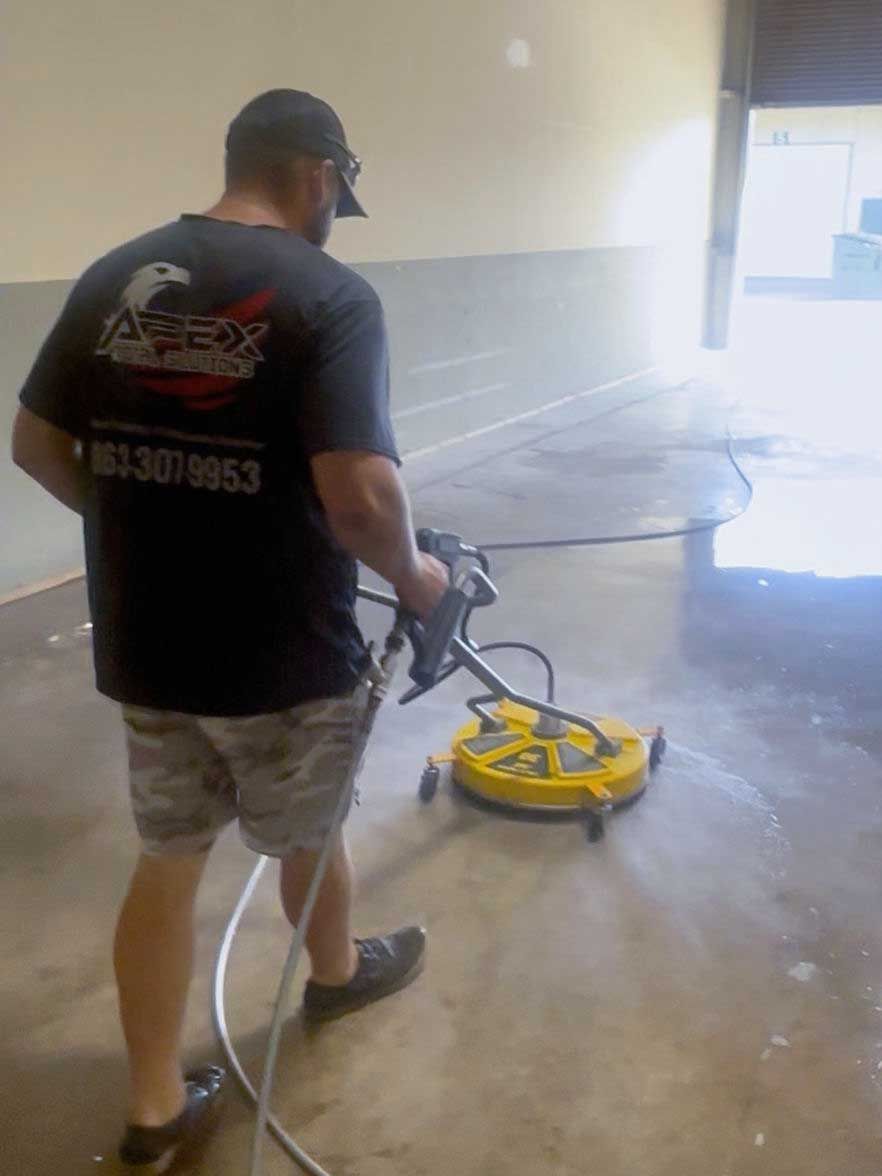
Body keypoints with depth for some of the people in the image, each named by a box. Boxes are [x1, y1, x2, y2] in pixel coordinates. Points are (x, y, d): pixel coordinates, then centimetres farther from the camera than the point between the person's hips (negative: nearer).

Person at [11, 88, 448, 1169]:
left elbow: (36, 446, 7)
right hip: (284, 651, -4)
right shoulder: (330, 294, -16)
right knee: (306, 833, 21)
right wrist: (413, 577, -6)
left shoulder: (113, 278, 2)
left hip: (142, 644, 5)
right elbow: (359, 496, -26)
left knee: (168, 858, 17)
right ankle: (336, 972, 50)